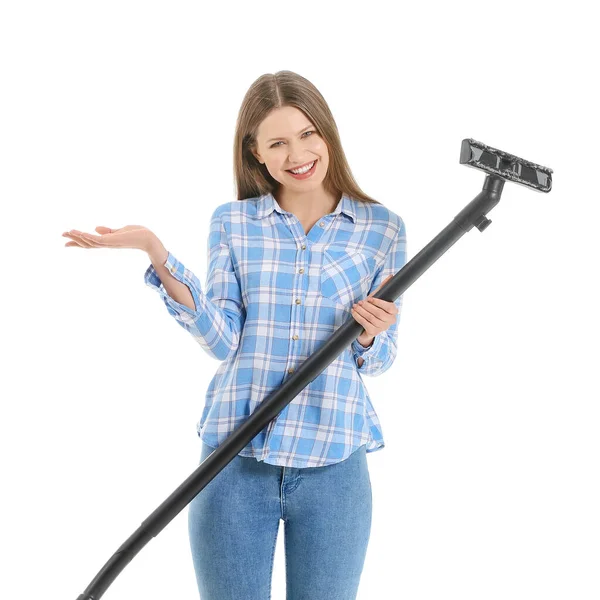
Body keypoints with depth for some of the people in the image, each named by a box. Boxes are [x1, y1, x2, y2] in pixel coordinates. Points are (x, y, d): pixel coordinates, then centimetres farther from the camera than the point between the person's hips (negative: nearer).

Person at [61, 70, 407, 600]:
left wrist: (372, 335, -16)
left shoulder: (381, 228, 4)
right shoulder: (232, 222, 4)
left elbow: (378, 360, 7)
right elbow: (224, 341, -6)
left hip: (333, 462, 0)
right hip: (234, 458, 0)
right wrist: (160, 258, -15)